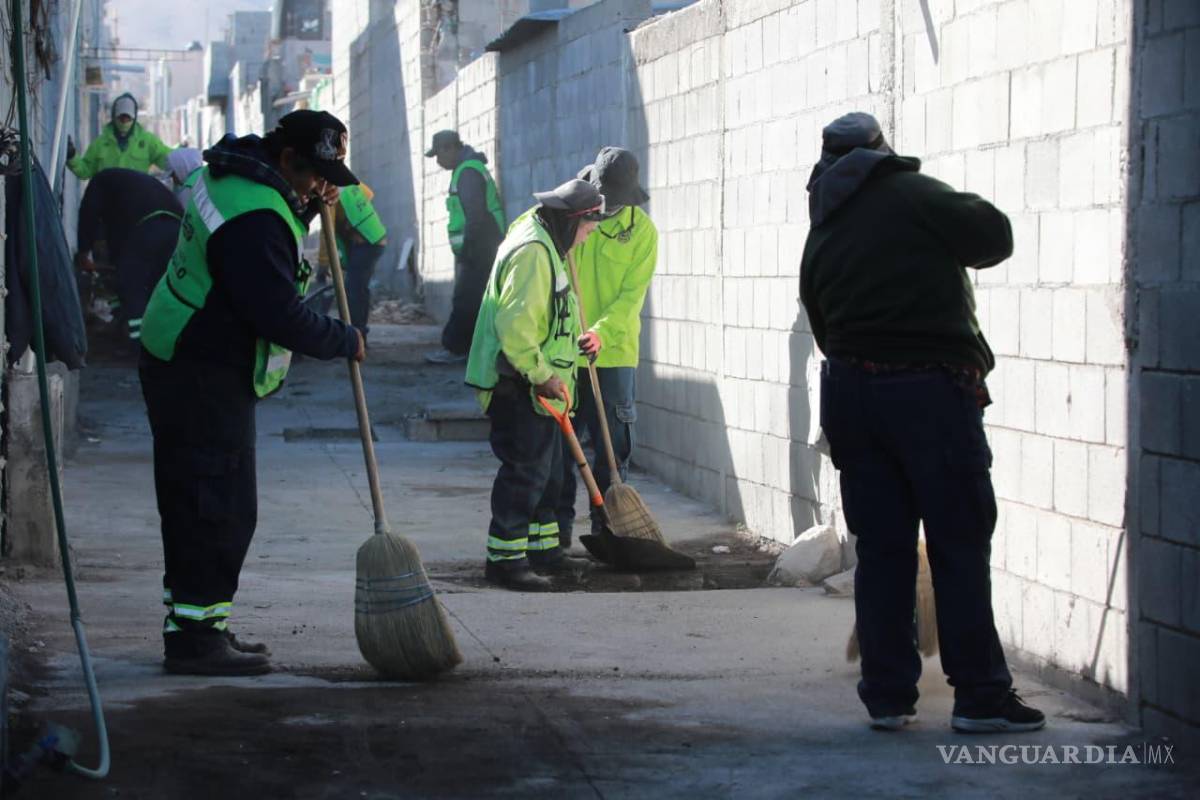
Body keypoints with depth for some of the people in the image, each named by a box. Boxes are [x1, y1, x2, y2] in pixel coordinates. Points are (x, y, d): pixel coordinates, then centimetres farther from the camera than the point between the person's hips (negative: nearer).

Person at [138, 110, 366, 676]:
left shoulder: (228, 174, 8)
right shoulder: (254, 216, -24)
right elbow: (281, 316, -24)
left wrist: (307, 208, 8)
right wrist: (347, 341, -9)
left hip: (179, 362, 11)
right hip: (205, 376, -11)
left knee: (191, 501, 13)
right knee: (221, 506, -8)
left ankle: (191, 625, 19)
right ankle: (197, 632, -7)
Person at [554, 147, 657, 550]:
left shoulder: (641, 229, 0)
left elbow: (633, 293, -6)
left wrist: (603, 332, -21)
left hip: (614, 353, 0)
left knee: (613, 448, 2)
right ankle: (558, 524, 14)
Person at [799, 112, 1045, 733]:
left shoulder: (820, 238, 14)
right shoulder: (914, 195, -4)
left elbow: (825, 329, 13)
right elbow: (994, 234, -3)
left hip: (849, 388, 6)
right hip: (930, 389, -6)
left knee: (880, 548, 10)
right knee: (960, 545, 0)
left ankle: (887, 694, 12)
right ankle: (980, 695, 1)